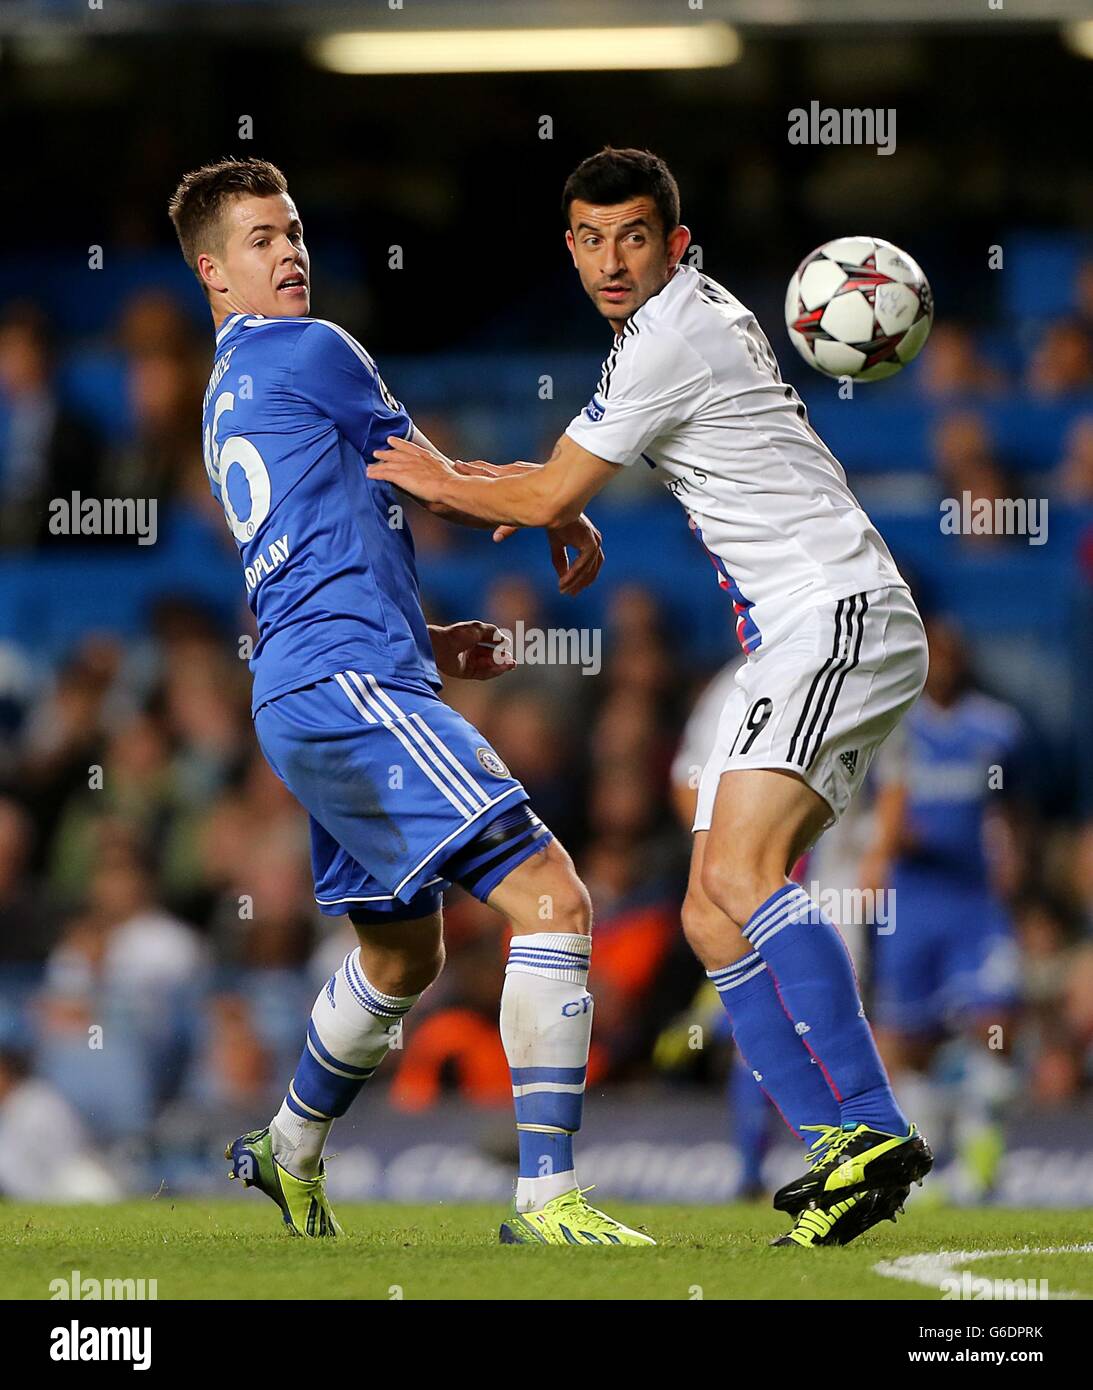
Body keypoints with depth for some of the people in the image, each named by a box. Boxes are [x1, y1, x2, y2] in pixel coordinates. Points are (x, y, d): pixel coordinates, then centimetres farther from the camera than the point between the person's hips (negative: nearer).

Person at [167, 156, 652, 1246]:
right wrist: (564, 514, 19)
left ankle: (288, 1154, 43)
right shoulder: (310, 351, -4)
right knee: (549, 898, -18)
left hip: (307, 702, 11)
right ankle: (545, 1198, -25)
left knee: (403, 955, 27)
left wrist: (426, 644, 26)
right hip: (351, 691, -11)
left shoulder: (226, 395, 25)